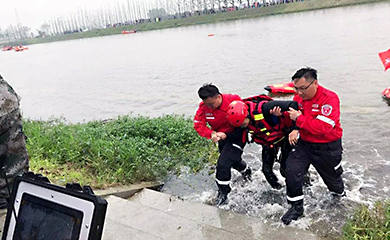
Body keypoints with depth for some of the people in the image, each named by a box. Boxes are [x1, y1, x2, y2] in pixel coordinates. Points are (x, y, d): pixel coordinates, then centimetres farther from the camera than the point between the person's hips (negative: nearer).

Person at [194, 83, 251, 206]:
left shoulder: (234, 100, -26)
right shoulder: (203, 107, -14)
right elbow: (198, 124, -19)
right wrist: (212, 134, -34)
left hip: (237, 135, -6)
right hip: (222, 137, 6)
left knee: (223, 163, -16)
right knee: (233, 160, 27)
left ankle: (223, 193, 6)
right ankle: (246, 170, 63)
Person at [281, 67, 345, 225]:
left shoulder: (330, 98, -24)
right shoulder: (298, 97, -5)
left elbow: (323, 128, -34)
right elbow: (294, 119, 10)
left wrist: (299, 118, -30)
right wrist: (295, 130, -12)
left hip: (327, 148, -4)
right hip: (304, 143, 4)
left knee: (332, 176, 18)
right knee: (291, 171, -12)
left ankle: (340, 195, 55)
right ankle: (296, 207, 6)